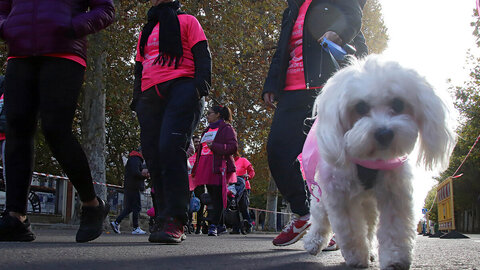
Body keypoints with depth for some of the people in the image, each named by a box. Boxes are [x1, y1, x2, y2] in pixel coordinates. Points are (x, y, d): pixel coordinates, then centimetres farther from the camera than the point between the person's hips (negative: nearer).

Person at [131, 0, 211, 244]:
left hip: (181, 88, -6)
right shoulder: (146, 32, 32)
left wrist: (201, 85, -11)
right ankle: (163, 219, -1)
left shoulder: (186, 21, 17)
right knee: (154, 157, -5)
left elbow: (202, 56, 6)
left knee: (170, 148, -23)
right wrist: (137, 99, 17)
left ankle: (174, 221, -27)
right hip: (150, 95, 6)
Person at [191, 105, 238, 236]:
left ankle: (213, 225, -13)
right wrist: (196, 169, 20)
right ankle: (220, 225, 15)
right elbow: (201, 149, 30)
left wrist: (214, 146, -19)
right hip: (206, 169, 8)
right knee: (212, 197, 7)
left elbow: (233, 147, -10)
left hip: (219, 167, -8)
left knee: (217, 197, -10)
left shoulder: (226, 128, 1)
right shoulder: (207, 130, 25)